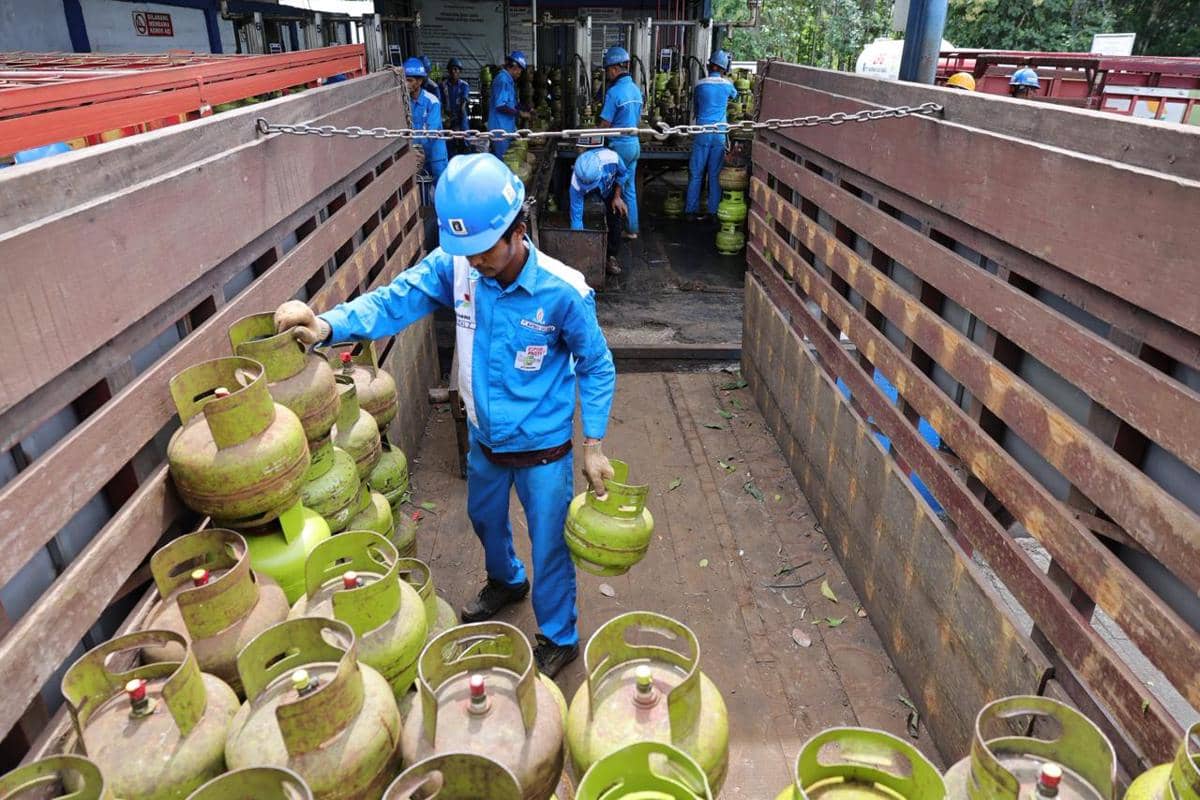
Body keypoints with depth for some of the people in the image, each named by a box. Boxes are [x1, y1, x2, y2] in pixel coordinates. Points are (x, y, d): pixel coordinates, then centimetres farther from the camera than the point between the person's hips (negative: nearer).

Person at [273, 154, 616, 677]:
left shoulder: (563, 292, -26)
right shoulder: (454, 265, -16)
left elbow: (597, 368, -14)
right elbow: (395, 300, -20)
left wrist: (593, 446, -12)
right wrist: (329, 325, -39)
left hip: (542, 449, -5)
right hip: (484, 438, 5)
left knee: (548, 545, 11)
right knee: (484, 519, 29)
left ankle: (559, 637, 38)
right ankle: (505, 582, 61)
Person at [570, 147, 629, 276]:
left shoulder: (612, 159, -44)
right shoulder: (576, 183, -44)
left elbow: (622, 174, -17)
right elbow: (576, 216, -36)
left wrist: (617, 197, -15)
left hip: (610, 186, 1)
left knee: (614, 217, -3)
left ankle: (613, 257, 12)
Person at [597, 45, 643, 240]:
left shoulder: (614, 92, -17)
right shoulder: (636, 89, 8)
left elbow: (604, 125, -14)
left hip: (619, 146, -8)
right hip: (634, 145, 8)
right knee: (629, 188, 13)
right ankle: (631, 229, 18)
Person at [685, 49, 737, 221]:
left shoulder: (700, 85, 3)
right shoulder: (727, 84, 2)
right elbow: (734, 95, 26)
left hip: (702, 132, 0)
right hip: (720, 134, 0)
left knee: (696, 174, 4)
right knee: (715, 175, 5)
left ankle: (691, 211, 5)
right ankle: (713, 211, 8)